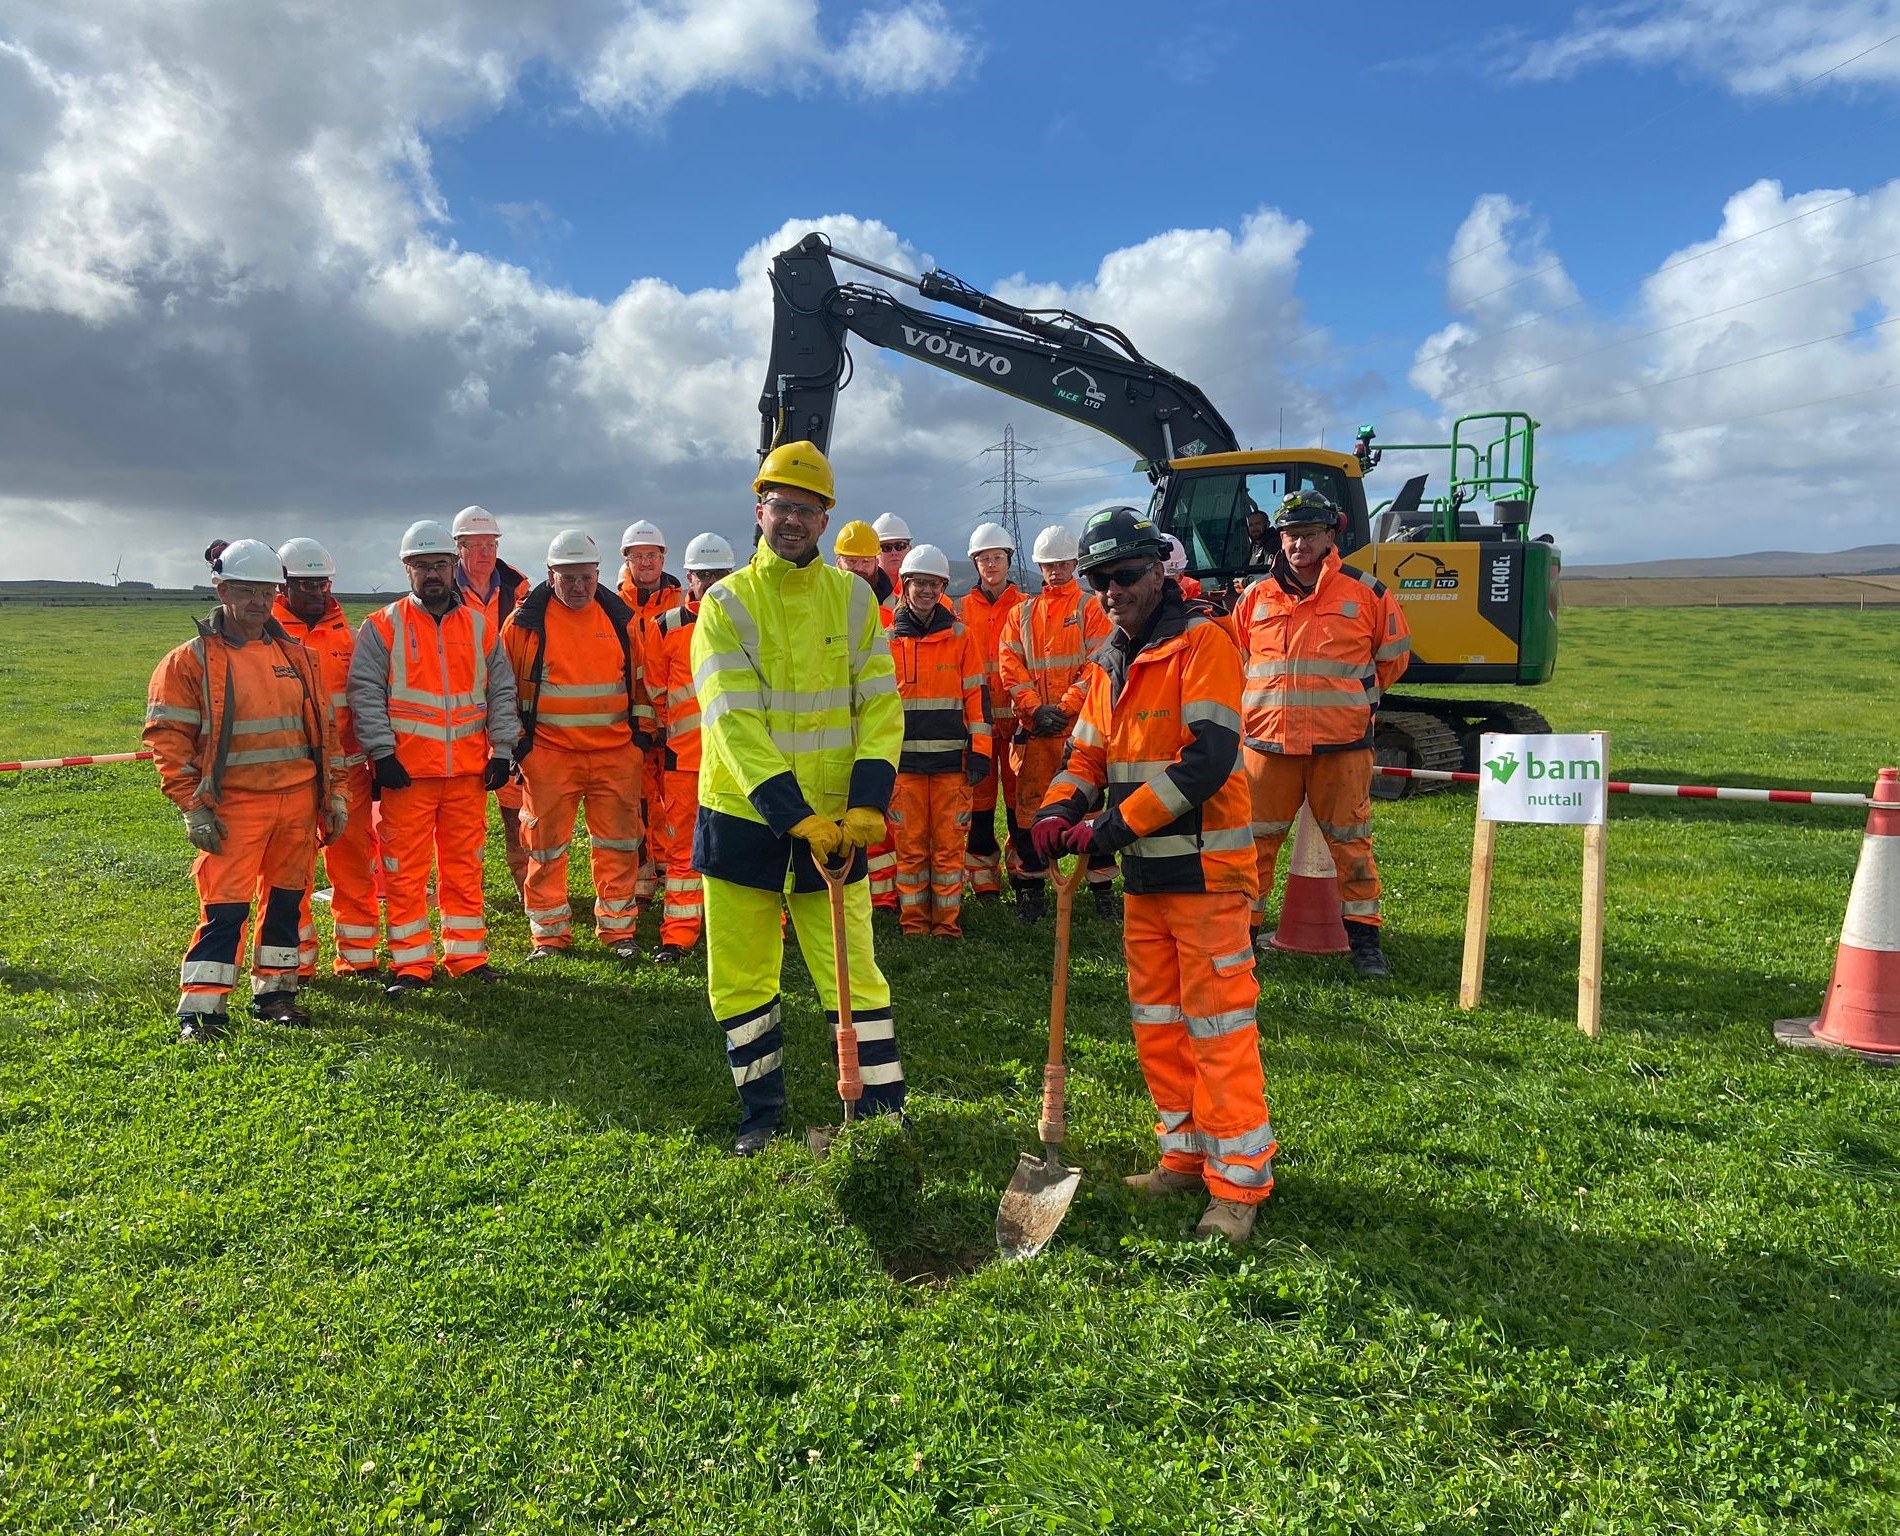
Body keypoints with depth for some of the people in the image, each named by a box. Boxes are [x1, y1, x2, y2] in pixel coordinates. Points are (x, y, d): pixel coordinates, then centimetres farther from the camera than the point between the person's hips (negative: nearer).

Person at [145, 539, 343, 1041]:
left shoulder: (296, 656, 12)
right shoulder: (191, 660, -3)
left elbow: (323, 727, 17)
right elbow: (167, 736, -6)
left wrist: (334, 791, 13)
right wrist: (193, 807, -11)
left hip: (298, 801, 5)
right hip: (233, 806, -5)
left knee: (285, 899, 12)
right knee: (224, 909, -8)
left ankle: (275, 991, 26)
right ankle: (200, 1012, 0)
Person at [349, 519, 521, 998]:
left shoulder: (480, 625, 9)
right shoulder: (382, 626, 2)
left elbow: (501, 690, 11)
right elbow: (365, 692, -3)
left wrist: (502, 750, 3)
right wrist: (382, 752, -11)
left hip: (469, 771, 2)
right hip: (406, 771, -2)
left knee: (464, 866, 10)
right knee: (406, 871, 2)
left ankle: (467, 954, 20)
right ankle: (410, 963, 11)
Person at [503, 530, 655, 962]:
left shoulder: (622, 618, 7)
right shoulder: (526, 620, -1)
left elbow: (642, 676, 17)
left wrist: (642, 728, 13)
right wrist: (514, 740, 4)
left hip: (616, 752, 2)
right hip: (548, 752, -2)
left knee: (618, 845, 6)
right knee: (546, 848, 4)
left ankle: (618, 929, 18)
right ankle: (549, 934, 16)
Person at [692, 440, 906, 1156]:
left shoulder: (854, 598, 3)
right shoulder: (725, 604, -5)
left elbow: (881, 706, 0)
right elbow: (734, 726, -14)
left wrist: (867, 804, -14)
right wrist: (798, 818, -22)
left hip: (834, 822, 1)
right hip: (742, 820, 0)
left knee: (855, 975, 0)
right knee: (739, 980, 10)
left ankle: (884, 1111, 14)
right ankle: (761, 1109, 28)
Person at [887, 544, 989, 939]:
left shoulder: (960, 635, 5)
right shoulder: (887, 639, 6)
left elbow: (976, 693, 5)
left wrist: (980, 749, -1)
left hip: (951, 758, 0)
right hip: (904, 759, 1)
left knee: (950, 843, 2)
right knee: (909, 843, 5)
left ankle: (947, 920, 12)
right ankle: (913, 920, 15)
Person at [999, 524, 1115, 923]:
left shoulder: (1091, 608, 4)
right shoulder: (1022, 613, 14)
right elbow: (1010, 665, 6)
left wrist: (1065, 707, -13)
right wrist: (1035, 709, -8)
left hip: (1080, 724, -3)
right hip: (1033, 727, 3)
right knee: (1030, 804, 4)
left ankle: (1102, 883, 10)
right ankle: (1032, 885, 14)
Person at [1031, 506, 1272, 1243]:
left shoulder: (1201, 643, -12)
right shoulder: (1108, 663, 13)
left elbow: (1208, 758, -22)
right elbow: (1088, 753, 14)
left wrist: (1117, 825, -23)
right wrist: (1059, 807, -8)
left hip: (1204, 867, -8)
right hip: (1144, 871, 8)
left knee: (1218, 1022, -3)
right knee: (1156, 1021, 15)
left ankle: (1240, 1180, 7)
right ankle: (1187, 1154, 28)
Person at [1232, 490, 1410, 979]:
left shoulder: (1366, 594, 1)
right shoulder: (1257, 598, 7)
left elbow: (1393, 658, 13)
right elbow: (1233, 661, 20)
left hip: (1341, 746, -2)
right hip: (1267, 744, 2)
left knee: (1350, 841, 6)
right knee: (1254, 840, 8)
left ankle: (1364, 936, 18)